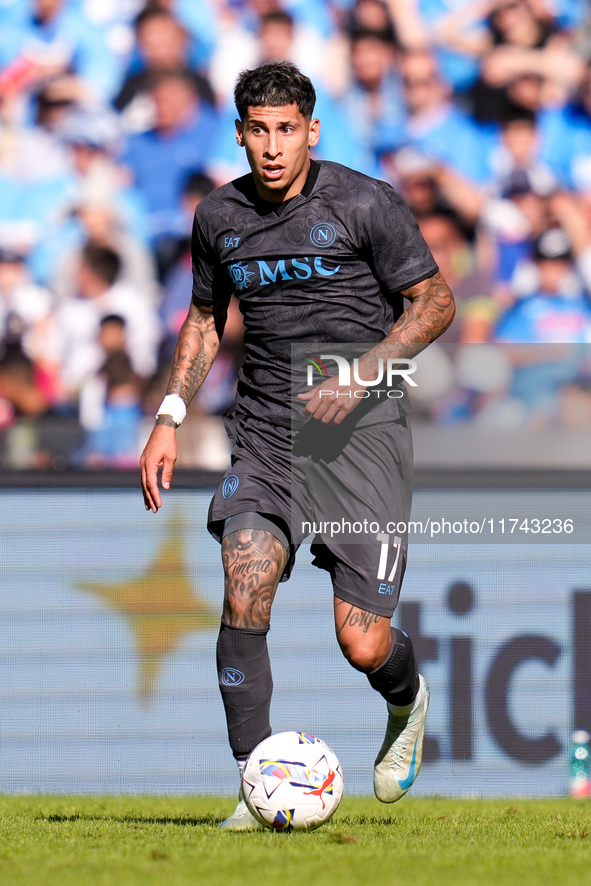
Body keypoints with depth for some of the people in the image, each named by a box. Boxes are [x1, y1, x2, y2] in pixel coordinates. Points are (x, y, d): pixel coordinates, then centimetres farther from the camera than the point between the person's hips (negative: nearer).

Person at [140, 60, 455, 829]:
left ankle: (408, 706, 32)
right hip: (266, 430, 3)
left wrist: (360, 374, -14)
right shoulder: (219, 217, 7)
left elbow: (435, 303, -1)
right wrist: (170, 417, 12)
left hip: (362, 428, -3)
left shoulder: (365, 204, -6)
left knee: (363, 645, -7)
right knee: (244, 591, -21)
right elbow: (206, 318, 22)